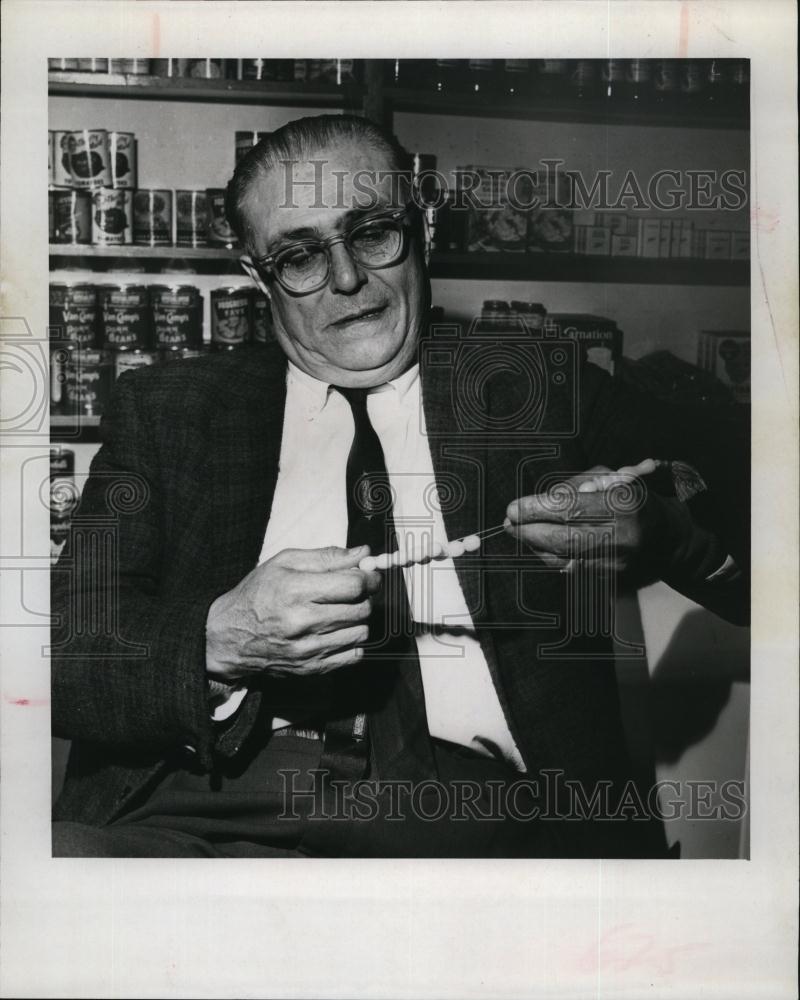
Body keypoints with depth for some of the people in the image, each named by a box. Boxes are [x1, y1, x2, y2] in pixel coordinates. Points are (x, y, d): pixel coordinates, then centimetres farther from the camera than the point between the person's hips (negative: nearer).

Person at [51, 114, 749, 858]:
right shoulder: (165, 410, 13)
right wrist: (221, 641, -16)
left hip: (480, 813, 1)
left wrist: (662, 526, -12)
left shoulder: (540, 390, 12)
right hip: (213, 802, 0)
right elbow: (65, 653, 4)